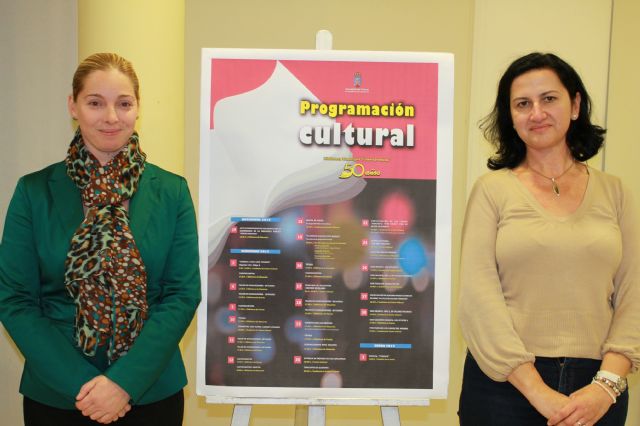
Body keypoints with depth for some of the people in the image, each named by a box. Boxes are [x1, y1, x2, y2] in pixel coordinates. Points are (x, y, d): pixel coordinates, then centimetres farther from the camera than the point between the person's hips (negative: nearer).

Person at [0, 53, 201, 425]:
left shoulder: (172, 192, -4)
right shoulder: (34, 192, -3)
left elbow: (184, 294, -7)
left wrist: (126, 381, -15)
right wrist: (80, 382, -13)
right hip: (54, 396, 0)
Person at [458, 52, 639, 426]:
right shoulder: (492, 190, -2)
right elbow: (479, 296, -10)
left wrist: (607, 384, -12)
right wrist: (537, 391, -15)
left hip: (595, 389, 2)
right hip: (505, 383, -2)